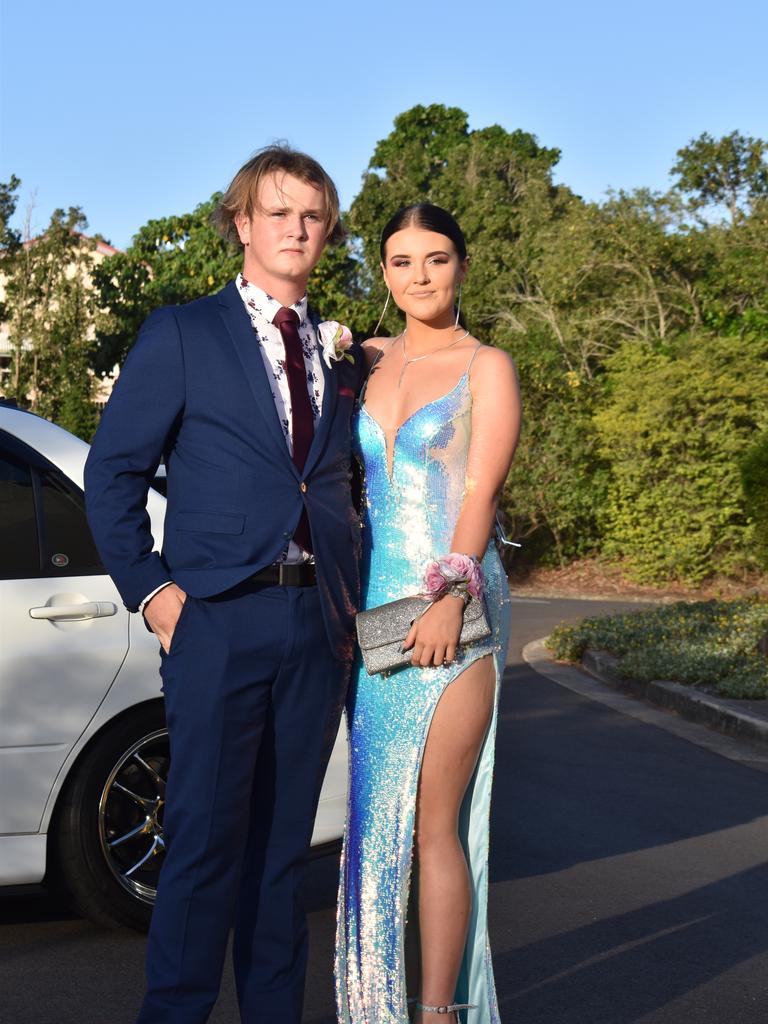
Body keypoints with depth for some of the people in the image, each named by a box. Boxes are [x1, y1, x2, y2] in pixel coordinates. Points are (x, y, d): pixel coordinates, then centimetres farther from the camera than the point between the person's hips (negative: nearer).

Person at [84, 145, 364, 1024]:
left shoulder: (340, 355, 16)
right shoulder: (181, 335, 3)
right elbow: (113, 472, 1)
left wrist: (347, 598, 9)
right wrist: (148, 590, -6)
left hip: (317, 626, 4)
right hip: (219, 619, -4)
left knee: (284, 842, 11)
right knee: (206, 840, -3)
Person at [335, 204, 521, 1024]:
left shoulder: (487, 368, 1)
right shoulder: (367, 362, 15)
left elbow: (481, 491, -8)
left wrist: (450, 596, -18)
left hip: (451, 610, -5)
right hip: (370, 608, 5)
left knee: (434, 824, -6)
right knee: (371, 817, 9)